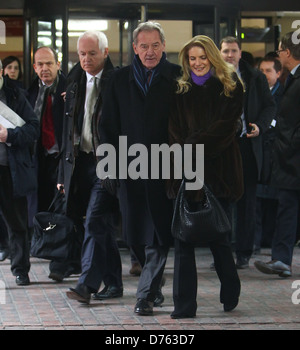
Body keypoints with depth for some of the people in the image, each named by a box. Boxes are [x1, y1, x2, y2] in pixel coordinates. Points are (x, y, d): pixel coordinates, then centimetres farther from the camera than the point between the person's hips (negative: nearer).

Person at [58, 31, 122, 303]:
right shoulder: (75, 84, 13)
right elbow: (69, 130, 16)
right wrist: (64, 172, 15)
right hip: (81, 162, 6)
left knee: (95, 221, -14)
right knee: (102, 226, 12)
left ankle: (87, 285, -16)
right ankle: (113, 283, 21)